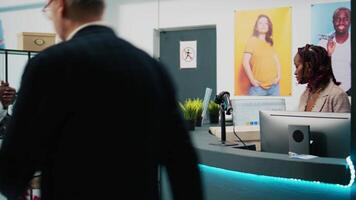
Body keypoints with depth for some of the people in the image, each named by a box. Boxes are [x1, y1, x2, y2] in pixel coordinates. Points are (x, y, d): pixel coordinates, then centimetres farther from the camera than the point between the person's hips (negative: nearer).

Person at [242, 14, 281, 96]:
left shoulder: (270, 42, 15)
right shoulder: (252, 41, -1)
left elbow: (276, 60, 21)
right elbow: (245, 62, -8)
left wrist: (278, 76, 7)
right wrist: (252, 80, -12)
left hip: (274, 86, 5)